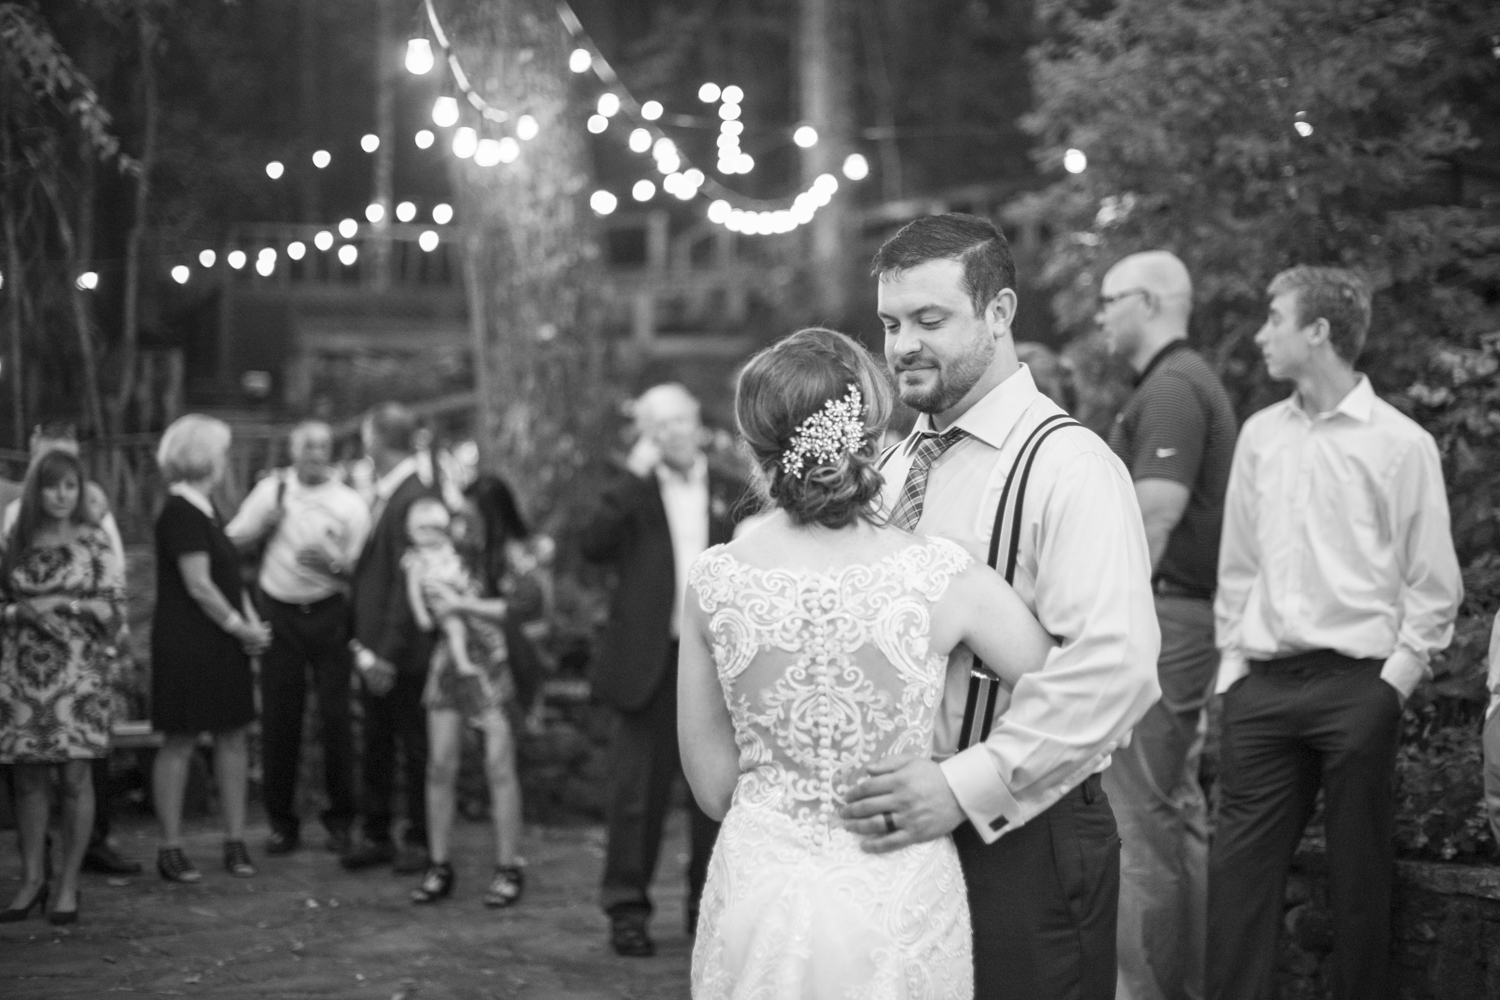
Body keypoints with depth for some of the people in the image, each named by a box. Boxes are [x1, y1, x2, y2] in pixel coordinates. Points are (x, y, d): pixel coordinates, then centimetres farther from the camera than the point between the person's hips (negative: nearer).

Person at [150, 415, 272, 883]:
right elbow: (199, 585, -18)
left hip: (222, 646, 9)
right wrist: (242, 628, -11)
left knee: (234, 736, 7)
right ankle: (170, 849, 4)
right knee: (179, 741, -2)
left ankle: (235, 842, 13)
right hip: (187, 645, -9)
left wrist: (251, 620, 2)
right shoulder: (180, 512, -14)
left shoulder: (205, 507, 15)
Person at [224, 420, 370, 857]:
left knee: (335, 717, -3)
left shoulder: (350, 504, 1)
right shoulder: (271, 490, 6)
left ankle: (341, 820, 9)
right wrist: (263, 525, -8)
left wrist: (332, 562, -20)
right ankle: (282, 822, 12)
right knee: (278, 719, 3)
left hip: (330, 613, -1)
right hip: (279, 615, 2)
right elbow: (232, 542, 8)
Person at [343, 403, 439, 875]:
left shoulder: (415, 498, -18)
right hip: (374, 650, 8)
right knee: (375, 745, 14)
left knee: (415, 748, 4)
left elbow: (409, 583, -21)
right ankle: (376, 835, 22)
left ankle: (420, 840, 14)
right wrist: (362, 643, 11)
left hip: (403, 653, -8)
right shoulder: (385, 494, 11)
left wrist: (387, 654, -21)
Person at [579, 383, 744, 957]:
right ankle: (627, 910, 9)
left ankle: (708, 904, 19)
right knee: (638, 791, 0)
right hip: (650, 662, -2)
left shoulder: (732, 495, 9)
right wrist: (635, 475, -16)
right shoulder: (632, 495, 3)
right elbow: (591, 545, -15)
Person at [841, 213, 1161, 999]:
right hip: (898, 834, 7)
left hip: (1020, 841, -7)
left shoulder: (1067, 467, -13)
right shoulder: (898, 467, 12)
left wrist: (963, 787, -27)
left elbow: (1115, 667, -25)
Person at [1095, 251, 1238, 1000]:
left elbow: (1155, 518, -22)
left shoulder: (1171, 389, -14)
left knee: (1143, 813, -5)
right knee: (1178, 808, 15)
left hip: (1161, 615, -11)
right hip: (1188, 616, 11)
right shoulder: (1188, 382, 19)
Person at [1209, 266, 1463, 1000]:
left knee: (1359, 876, 4)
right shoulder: (1260, 435, 10)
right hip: (1262, 686, 4)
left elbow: (1434, 586, -2)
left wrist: (1394, 680, -8)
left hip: (1357, 686, -4)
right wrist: (1233, 660, 8)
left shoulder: (1401, 444, -3)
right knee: (1238, 869, 2)